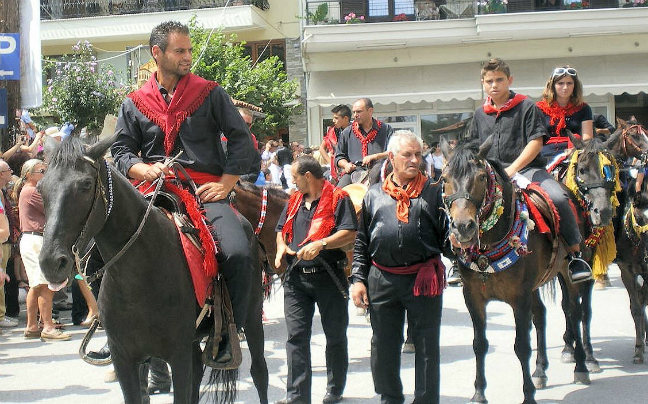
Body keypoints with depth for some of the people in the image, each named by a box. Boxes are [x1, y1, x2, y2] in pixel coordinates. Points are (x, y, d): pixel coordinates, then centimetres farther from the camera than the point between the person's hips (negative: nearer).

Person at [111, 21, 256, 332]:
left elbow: (242, 142, 8)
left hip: (206, 192, -2)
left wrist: (224, 185, -3)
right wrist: (145, 170, -9)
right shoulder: (134, 104, 15)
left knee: (238, 254, -27)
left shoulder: (210, 94, 10)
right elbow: (121, 151, 12)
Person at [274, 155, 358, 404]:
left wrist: (320, 244, -26)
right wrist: (282, 247, 1)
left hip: (328, 277, -5)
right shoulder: (294, 201, 14)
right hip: (296, 277, 5)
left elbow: (349, 234, -15)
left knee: (335, 336, 8)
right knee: (296, 336, 0)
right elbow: (281, 229, 23)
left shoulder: (338, 199, -7)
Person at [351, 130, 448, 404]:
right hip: (382, 281, 3)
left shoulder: (433, 192, 3)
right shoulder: (374, 195, 9)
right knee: (383, 347, 12)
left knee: (426, 346, 6)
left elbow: (447, 235, 0)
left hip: (424, 279, -2)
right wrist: (358, 278, 4)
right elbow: (361, 242, 12)